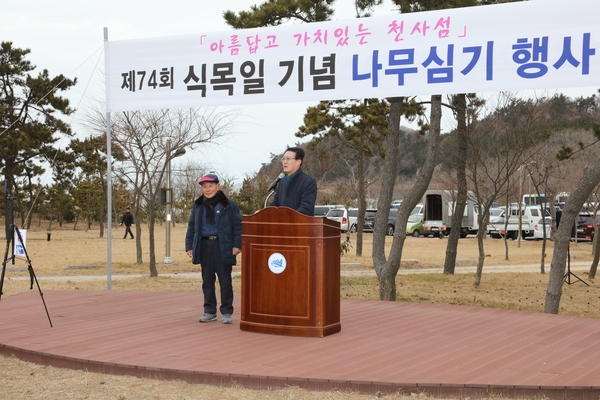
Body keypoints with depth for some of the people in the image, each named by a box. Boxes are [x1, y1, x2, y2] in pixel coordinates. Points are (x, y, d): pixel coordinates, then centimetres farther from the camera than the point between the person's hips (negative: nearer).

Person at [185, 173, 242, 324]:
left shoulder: (229, 205, -2)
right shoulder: (198, 206, 12)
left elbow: (238, 226, -5)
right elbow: (191, 227, 14)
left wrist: (237, 245, -14)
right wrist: (189, 246, 7)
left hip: (222, 247, -4)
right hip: (204, 246, 4)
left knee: (225, 281, 0)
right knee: (207, 281, 9)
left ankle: (227, 312, 6)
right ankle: (209, 311, 17)